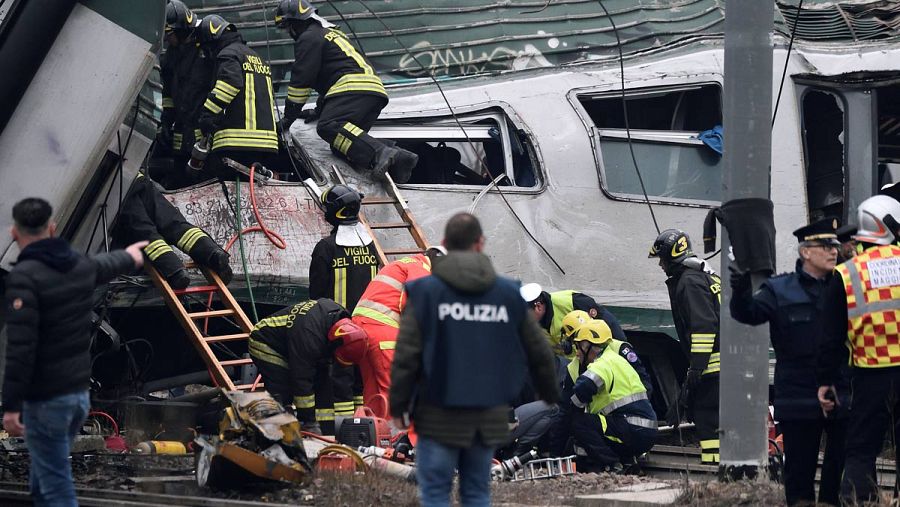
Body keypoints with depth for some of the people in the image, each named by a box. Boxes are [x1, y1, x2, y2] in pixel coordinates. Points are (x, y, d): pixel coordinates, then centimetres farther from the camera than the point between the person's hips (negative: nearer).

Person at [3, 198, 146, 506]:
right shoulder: (80, 266, 7)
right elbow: (106, 266, 33)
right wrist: (129, 256, 57)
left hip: (46, 399, -8)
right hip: (80, 391, 8)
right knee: (43, 481, 19)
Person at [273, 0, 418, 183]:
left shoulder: (309, 38, 4)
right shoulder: (330, 33, 36)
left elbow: (301, 79, -1)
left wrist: (289, 117, 6)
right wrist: (319, 109, 53)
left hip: (354, 87, -9)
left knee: (328, 127, -29)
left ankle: (381, 153, -49)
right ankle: (394, 158, -18)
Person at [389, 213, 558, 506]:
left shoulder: (425, 292, -6)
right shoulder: (509, 294, 4)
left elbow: (406, 356, -10)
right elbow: (538, 352, 12)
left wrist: (398, 406, 0)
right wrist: (549, 393, 30)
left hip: (440, 416, -3)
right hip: (489, 416, 3)